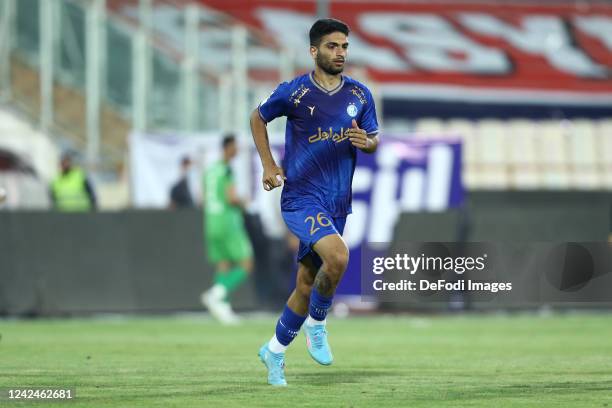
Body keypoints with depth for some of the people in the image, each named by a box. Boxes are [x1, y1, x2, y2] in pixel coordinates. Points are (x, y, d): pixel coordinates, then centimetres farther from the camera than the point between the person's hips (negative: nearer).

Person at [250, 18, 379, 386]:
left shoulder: (360, 95, 5)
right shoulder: (294, 92, -7)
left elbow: (374, 139, 15)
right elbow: (258, 118, 9)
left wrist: (367, 142, -10)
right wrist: (269, 165, 1)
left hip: (337, 204, 5)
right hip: (301, 198, -5)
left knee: (307, 284, 9)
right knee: (337, 256, -29)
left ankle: (274, 351, 28)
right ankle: (317, 325, -5)